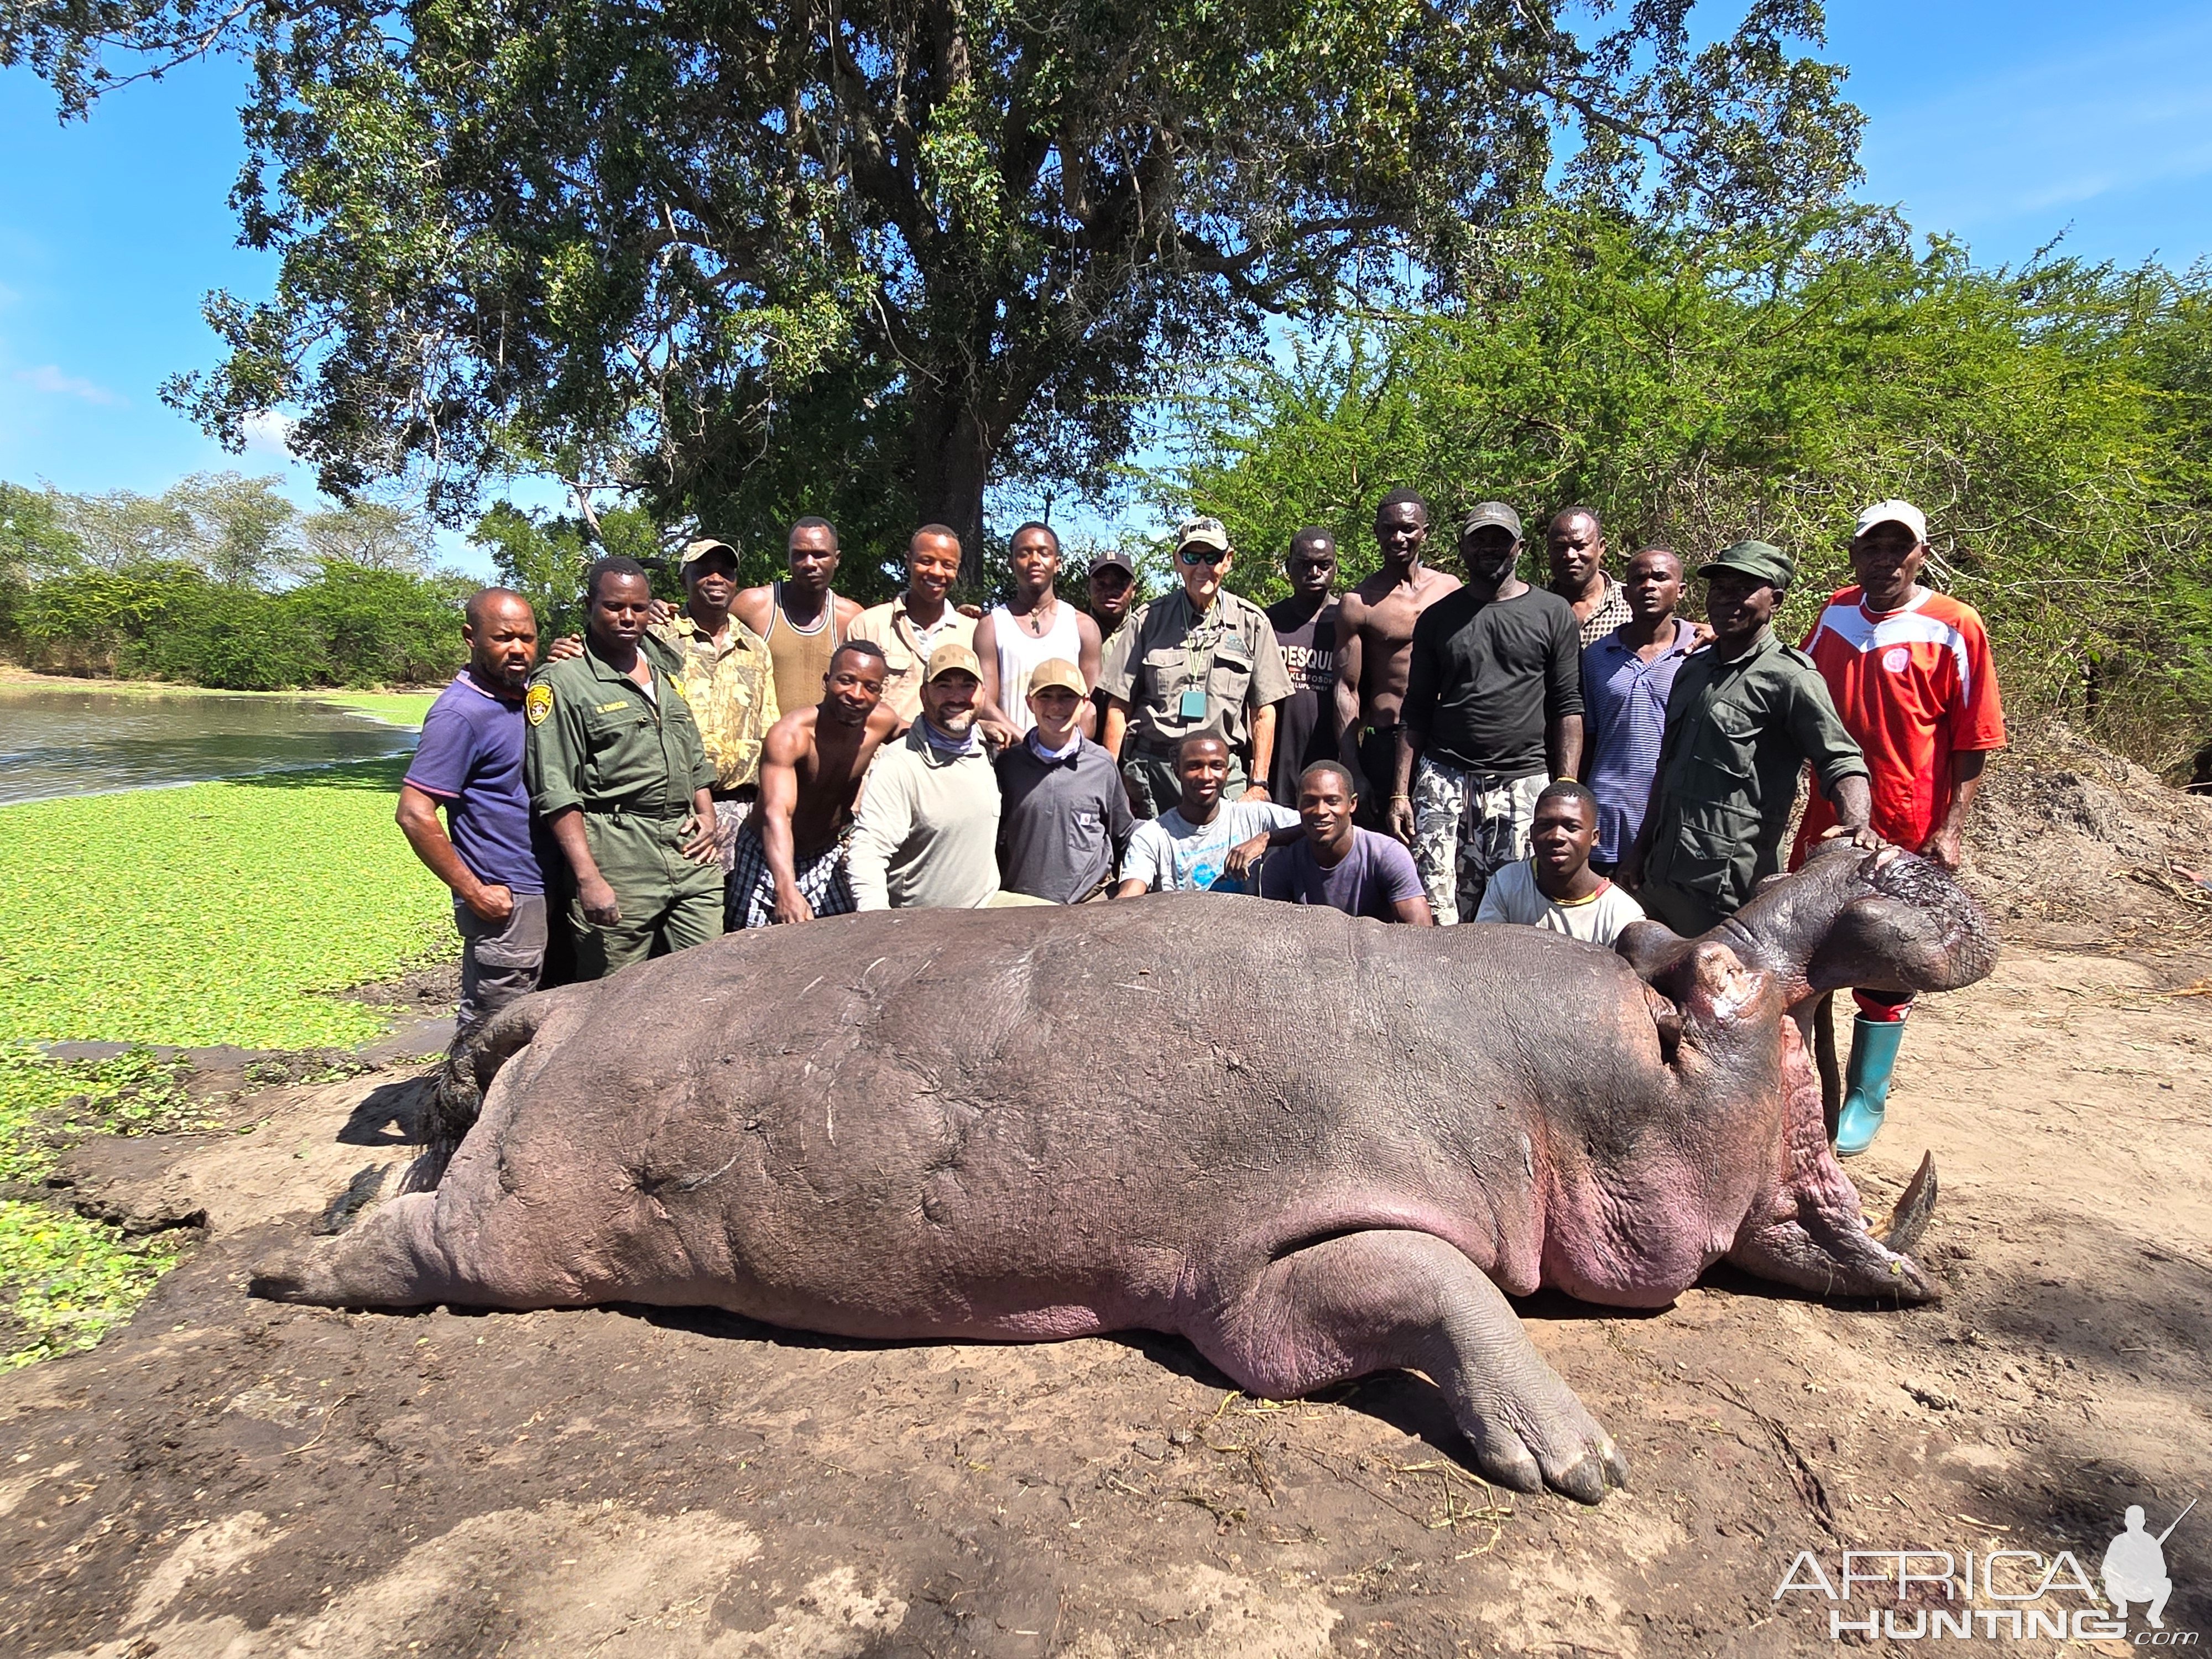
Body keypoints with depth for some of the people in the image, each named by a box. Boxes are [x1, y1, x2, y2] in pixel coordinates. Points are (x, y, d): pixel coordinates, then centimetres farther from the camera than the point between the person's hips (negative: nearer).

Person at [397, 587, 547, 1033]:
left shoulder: (528, 697, 10)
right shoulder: (461, 713, -15)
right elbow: (415, 814, -19)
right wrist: (474, 893, -17)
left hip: (542, 893, 8)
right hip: (505, 904, -8)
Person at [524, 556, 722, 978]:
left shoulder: (666, 674, 19)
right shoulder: (561, 683, -3)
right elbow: (556, 793, -9)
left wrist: (706, 813, 8)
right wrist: (588, 878, -17)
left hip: (689, 851, 6)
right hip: (617, 859, -6)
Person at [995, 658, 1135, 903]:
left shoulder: (1102, 764, 2)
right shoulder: (1008, 763, 3)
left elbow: (1123, 835, 14)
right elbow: (991, 837, 12)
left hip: (1089, 903, 0)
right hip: (1018, 904, 0)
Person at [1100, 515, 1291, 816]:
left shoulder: (1251, 622, 8)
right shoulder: (1148, 620, 7)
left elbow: (1263, 712, 7)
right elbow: (1119, 706, 6)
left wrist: (1258, 784, 0)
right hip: (1151, 771, 0)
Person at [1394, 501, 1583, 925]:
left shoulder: (1553, 613, 8)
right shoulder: (1437, 617, 13)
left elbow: (1568, 709, 5)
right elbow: (1416, 712, 12)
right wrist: (1400, 791, 5)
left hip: (1525, 781, -1)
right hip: (1445, 779, 1)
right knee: (1435, 915, -6)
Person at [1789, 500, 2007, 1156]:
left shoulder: (1954, 628, -9)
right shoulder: (1835, 614, 5)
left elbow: (1973, 743, -9)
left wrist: (1949, 829, -13)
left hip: (1906, 836, -4)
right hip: (1826, 826, 5)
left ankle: (1866, 1100, 22)